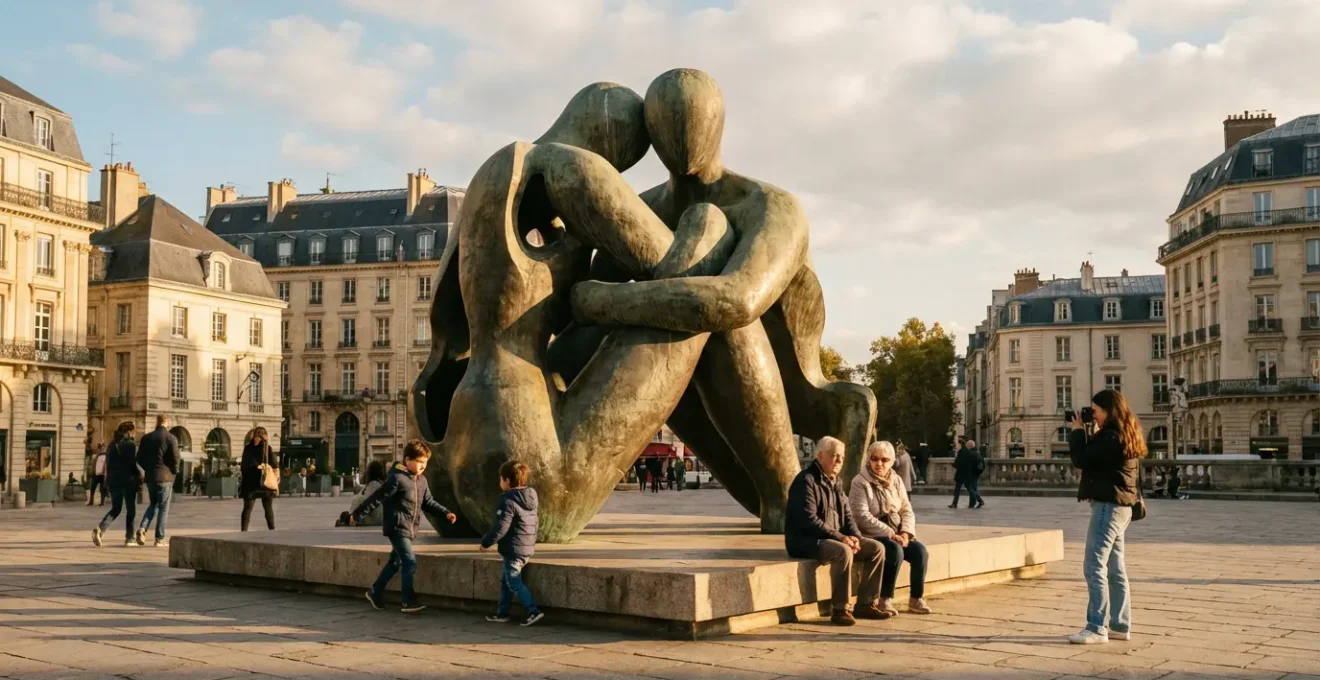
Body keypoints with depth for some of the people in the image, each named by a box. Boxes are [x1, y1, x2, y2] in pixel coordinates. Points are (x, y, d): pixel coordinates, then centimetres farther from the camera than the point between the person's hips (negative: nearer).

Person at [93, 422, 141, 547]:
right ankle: (129, 538, 6)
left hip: (113, 481, 6)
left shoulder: (112, 445, 10)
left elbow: (107, 464, 13)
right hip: (128, 481, -6)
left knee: (115, 509, 14)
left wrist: (108, 480, 18)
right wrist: (139, 479, -5)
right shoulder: (131, 445, -9)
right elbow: (134, 464, -13)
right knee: (130, 510, 5)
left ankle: (99, 529, -10)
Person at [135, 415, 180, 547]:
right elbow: (175, 458, -12)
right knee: (163, 508, 2)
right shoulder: (171, 438, -8)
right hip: (165, 477, -5)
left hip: (150, 476, 5)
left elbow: (139, 458, 7)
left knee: (153, 505, 19)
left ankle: (142, 528, -2)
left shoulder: (146, 438, 6)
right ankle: (160, 539, 1)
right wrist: (174, 471, 6)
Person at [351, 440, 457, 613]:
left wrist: (446, 513, 4)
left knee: (395, 562, 18)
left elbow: (428, 503, 16)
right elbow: (376, 498, -13)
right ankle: (409, 602, -10)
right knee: (410, 562, -14)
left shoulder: (422, 481, 9)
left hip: (409, 529, 9)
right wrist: (357, 515, -8)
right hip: (397, 528, -9)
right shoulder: (397, 478, -16)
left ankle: (375, 593, 33)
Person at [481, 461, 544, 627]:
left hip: (513, 549, -9)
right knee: (505, 580, 18)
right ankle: (502, 613, 24)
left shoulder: (508, 501, -18)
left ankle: (533, 611, -7)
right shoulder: (530, 497, 9)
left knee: (514, 583, -1)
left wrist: (486, 542, -7)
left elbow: (500, 527, -20)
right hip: (527, 547, 9)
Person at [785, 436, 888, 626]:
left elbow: (846, 516, 17)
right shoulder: (806, 480, -14)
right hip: (805, 541, -9)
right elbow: (809, 520, -23)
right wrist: (840, 537, -24)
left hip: (835, 538, 9)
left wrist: (855, 536, -4)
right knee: (843, 552, -36)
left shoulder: (836, 482, 15)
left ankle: (866, 604, 1)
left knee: (876, 548, -3)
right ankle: (840, 610, -26)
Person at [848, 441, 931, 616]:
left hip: (896, 535, 6)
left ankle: (916, 599, -6)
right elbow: (862, 517, -18)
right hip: (871, 536, -6)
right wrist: (890, 534, -22)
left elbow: (907, 510, 9)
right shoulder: (860, 482, -9)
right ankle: (885, 600, -20)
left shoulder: (896, 480, 11)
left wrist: (905, 532, -11)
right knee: (896, 551, -32)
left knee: (920, 550, -19)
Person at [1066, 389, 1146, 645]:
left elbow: (1081, 460, -18)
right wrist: (1089, 433, 11)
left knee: (1094, 567, -9)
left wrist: (1077, 431, -5)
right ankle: (1120, 625, 19)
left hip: (1108, 506, -11)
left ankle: (1096, 628, -9)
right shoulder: (1125, 436, 13)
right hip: (1119, 506, 11)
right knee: (1115, 568, 14)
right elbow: (1095, 456, 20)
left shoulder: (1112, 437, -18)